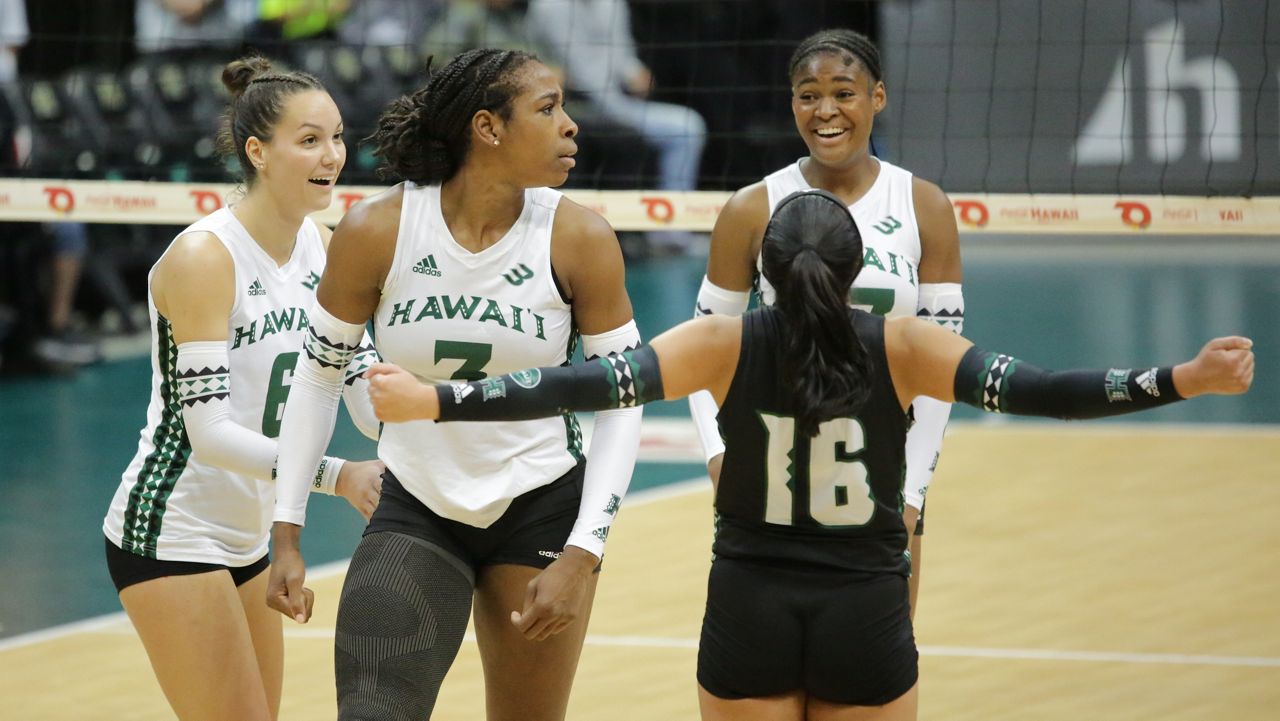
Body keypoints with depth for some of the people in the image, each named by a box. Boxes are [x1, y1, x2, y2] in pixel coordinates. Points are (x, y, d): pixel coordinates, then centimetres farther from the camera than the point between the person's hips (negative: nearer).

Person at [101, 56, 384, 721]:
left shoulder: (326, 249, 3)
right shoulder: (203, 258, -20)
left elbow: (369, 402, 0)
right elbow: (209, 432, -26)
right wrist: (336, 477, -34)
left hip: (245, 536, 8)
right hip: (169, 534, -8)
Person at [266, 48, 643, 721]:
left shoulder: (578, 239, -13)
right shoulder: (375, 231, -13)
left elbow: (622, 400, -6)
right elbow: (318, 375, -1)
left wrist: (581, 556, -14)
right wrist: (287, 535, -3)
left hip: (540, 513, 1)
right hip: (414, 514, 0)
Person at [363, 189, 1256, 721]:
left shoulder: (725, 344, -8)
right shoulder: (900, 349, -10)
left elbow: (595, 382, -18)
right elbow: (1028, 389, -18)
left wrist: (436, 400, -21)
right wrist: (1180, 382, -20)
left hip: (750, 616, 1)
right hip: (865, 623, -1)